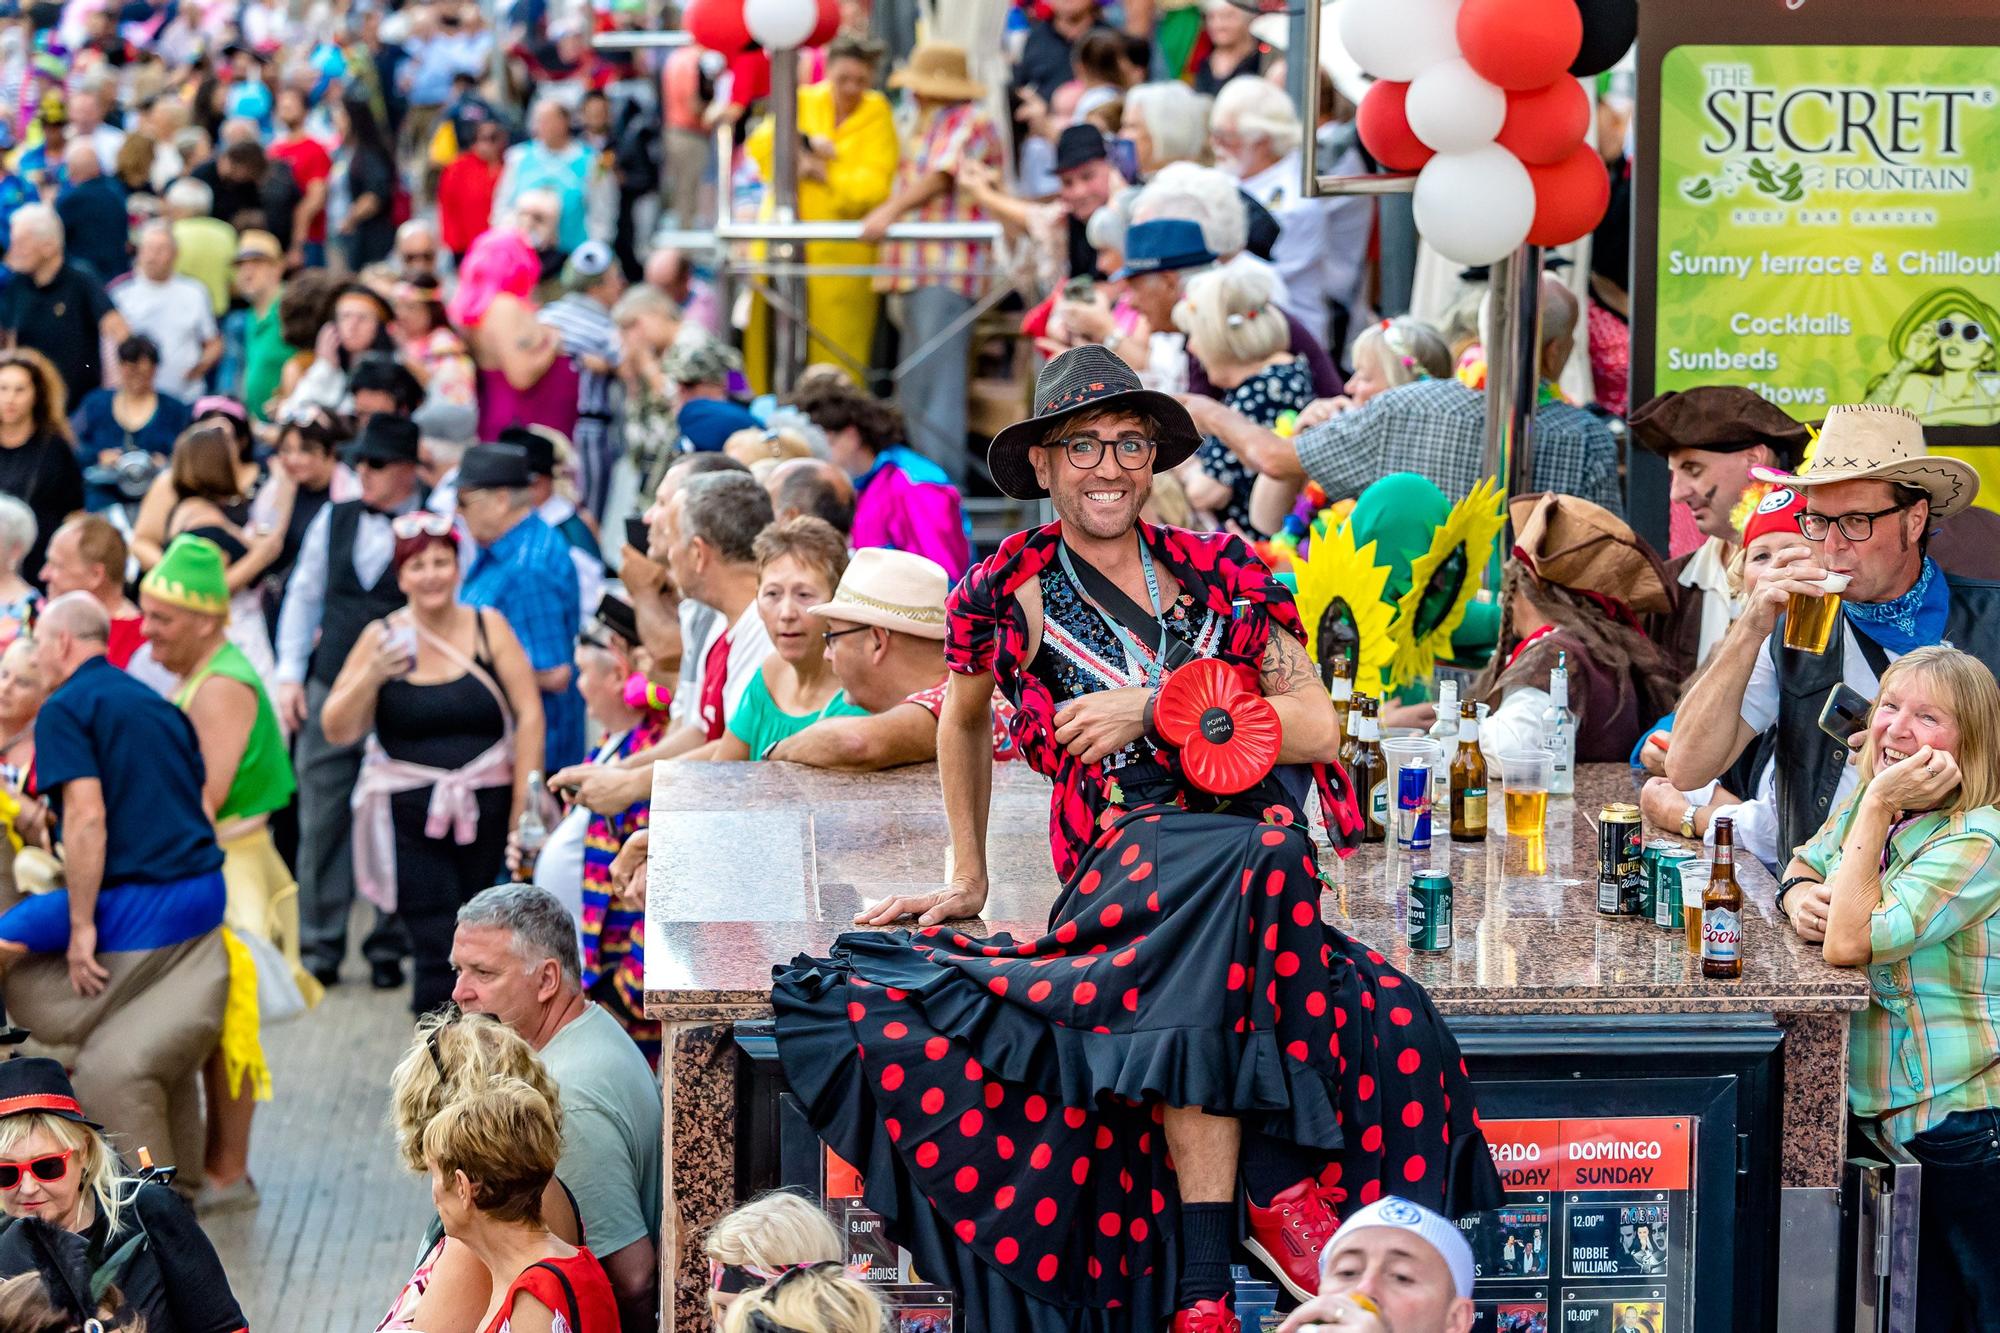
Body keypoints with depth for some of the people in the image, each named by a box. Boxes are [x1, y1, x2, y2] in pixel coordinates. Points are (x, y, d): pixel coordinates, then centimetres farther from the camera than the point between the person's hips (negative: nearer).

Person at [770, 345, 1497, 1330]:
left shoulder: (1220, 576, 12)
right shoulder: (1015, 589, 10)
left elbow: (1318, 729, 3)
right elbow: (963, 721, 28)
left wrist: (1155, 706, -6)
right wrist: (966, 879, 26)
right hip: (1120, 871, -2)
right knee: (1242, 860, -39)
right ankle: (1276, 1183, -34)